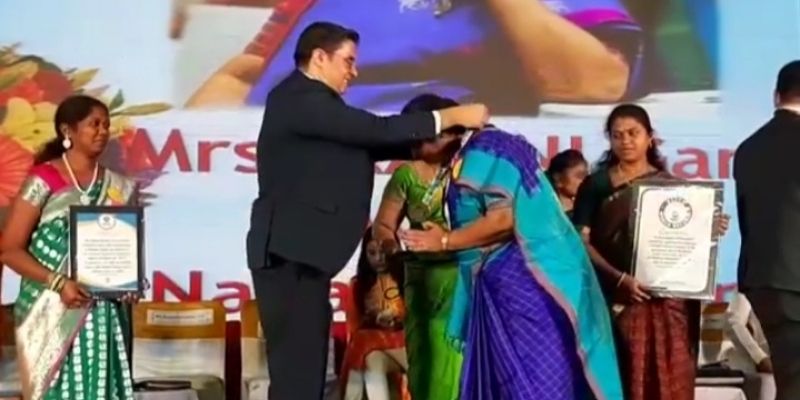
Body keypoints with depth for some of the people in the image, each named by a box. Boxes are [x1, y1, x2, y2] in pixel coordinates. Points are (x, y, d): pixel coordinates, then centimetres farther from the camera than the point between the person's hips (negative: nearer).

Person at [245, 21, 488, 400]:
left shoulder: (308, 102, 18)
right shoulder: (301, 99, -15)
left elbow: (367, 142, 15)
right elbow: (375, 129, -20)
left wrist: (436, 138, 7)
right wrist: (450, 117, -12)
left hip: (300, 251, 11)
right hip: (290, 252, -11)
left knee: (305, 362, 12)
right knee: (297, 366, -8)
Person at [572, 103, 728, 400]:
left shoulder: (671, 185, 11)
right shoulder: (596, 185, 4)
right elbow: (582, 242, -5)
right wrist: (620, 278, -17)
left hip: (669, 301, 2)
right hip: (619, 301, -2)